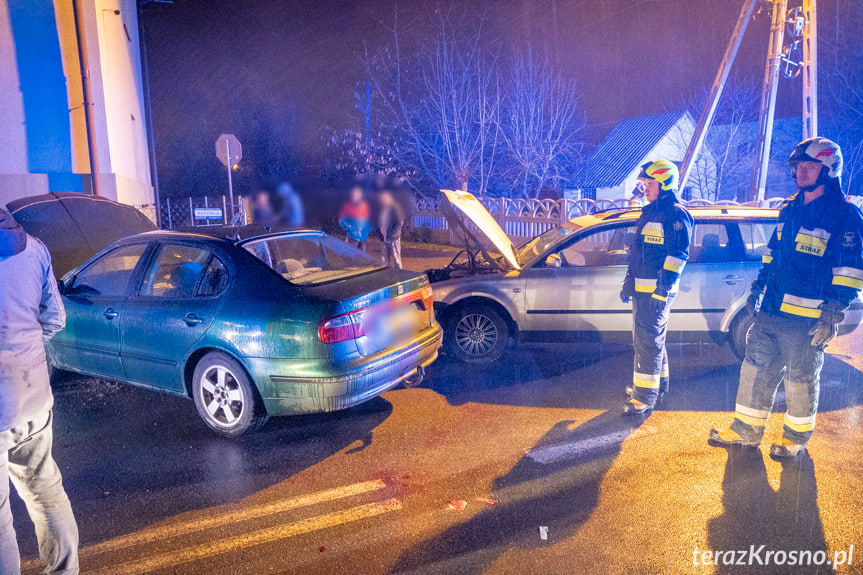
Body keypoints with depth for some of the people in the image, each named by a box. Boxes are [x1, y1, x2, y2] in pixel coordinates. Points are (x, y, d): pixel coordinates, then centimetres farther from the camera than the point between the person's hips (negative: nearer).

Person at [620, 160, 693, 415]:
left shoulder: (675, 214, -11)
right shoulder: (650, 212, 19)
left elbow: (677, 255, -17)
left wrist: (663, 289, -22)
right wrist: (628, 283, 25)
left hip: (656, 291, -10)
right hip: (641, 289, 10)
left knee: (647, 340, -8)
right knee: (648, 337, 19)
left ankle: (646, 395, -3)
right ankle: (658, 382, 33)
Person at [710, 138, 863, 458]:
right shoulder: (790, 209, 11)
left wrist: (833, 314, -17)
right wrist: (757, 290, 17)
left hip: (807, 321, -6)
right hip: (770, 312, 6)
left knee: (801, 379, 8)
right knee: (756, 369, 10)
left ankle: (797, 436, 28)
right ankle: (747, 430, 23)